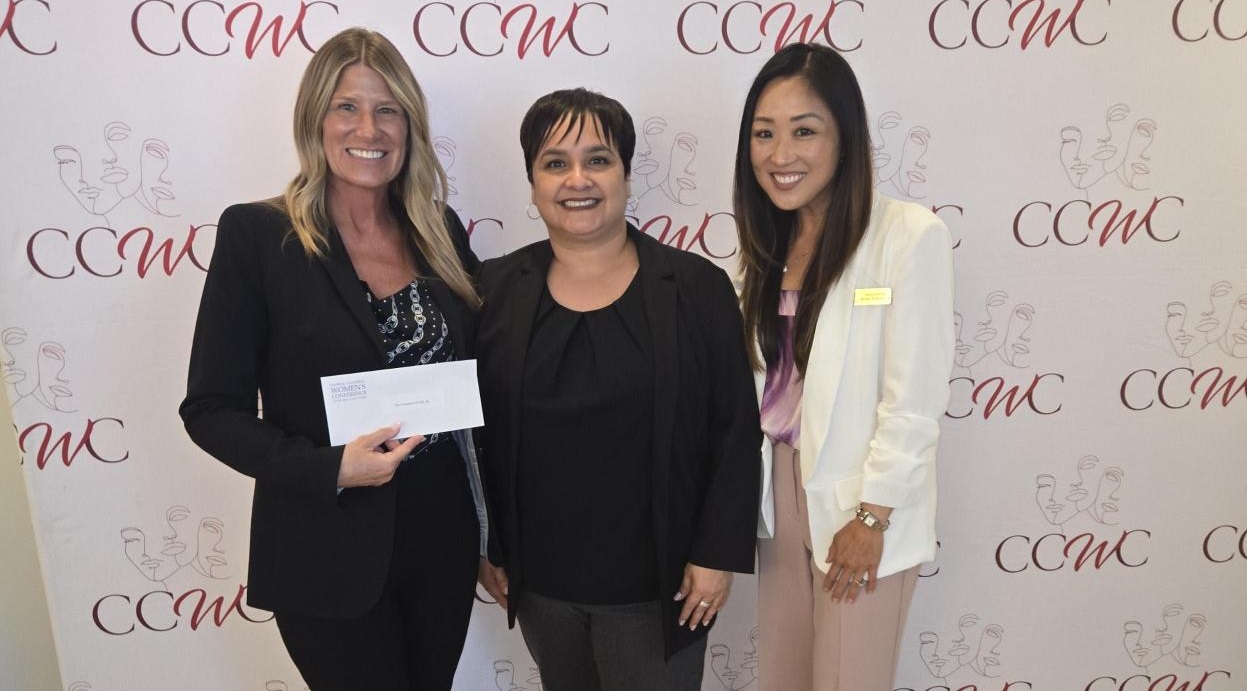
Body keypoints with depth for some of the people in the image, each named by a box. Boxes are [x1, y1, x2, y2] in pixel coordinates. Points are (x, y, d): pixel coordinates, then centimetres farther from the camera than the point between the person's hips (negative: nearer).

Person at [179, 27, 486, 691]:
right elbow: (212, 410, -9)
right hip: (329, 557, -4)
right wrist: (330, 469, -22)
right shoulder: (256, 234, -11)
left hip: (443, 539, 5)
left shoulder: (441, 231, 2)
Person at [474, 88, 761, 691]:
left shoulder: (698, 288, -8)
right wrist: (485, 547, 4)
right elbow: (468, 429, 3)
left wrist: (717, 554, -8)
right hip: (538, 579, 3)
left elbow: (735, 432, -6)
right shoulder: (495, 291, -2)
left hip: (655, 583, -2)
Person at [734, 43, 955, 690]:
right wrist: (754, 488, 6)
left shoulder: (910, 235, -15)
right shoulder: (773, 241, 6)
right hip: (779, 488, 6)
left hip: (860, 502, -6)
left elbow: (914, 399, -15)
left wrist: (872, 517, -13)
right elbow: (767, 380, 8)